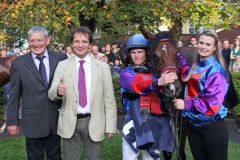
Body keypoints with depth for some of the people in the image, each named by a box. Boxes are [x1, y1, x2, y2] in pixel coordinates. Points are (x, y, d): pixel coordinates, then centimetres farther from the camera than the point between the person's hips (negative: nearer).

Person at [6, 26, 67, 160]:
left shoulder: (60, 58, -1)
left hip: (56, 120, 1)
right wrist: (12, 121, 1)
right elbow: (14, 95, 1)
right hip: (32, 122, -1)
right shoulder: (19, 63, -2)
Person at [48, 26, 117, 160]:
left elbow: (109, 99, 1)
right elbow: (51, 94, -3)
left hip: (93, 123, 0)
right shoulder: (62, 65, 2)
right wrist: (58, 91, -27)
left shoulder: (103, 67, 0)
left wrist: (111, 126, -3)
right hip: (70, 123, 1)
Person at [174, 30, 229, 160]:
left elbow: (212, 104, -23)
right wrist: (179, 58, 8)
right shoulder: (196, 67, 6)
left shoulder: (216, 70, -17)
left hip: (213, 127, -7)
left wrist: (186, 104, -20)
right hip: (193, 125, 7)